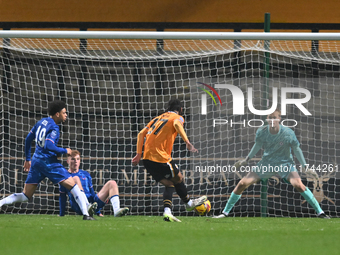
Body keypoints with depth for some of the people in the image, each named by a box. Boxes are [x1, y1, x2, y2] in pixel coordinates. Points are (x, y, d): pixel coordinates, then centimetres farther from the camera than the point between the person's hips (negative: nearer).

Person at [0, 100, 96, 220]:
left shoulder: (41, 122, 13)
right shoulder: (54, 128, -12)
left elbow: (28, 139, 19)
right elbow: (48, 146, -25)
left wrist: (27, 159, 27)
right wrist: (65, 151, -12)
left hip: (36, 161, 8)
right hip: (49, 162, -8)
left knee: (25, 195, 11)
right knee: (72, 185, -4)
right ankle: (86, 213, -13)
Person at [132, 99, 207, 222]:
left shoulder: (158, 118, 24)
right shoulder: (177, 117, 4)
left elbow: (141, 134, 16)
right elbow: (177, 124, -23)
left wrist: (139, 154, 13)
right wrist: (187, 142, -33)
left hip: (147, 158, 7)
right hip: (160, 157, -7)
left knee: (169, 183, 13)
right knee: (178, 179, 14)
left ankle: (167, 212, -1)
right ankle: (189, 203, 31)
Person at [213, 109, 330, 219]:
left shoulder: (288, 133, -18)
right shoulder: (261, 132, -11)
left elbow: (296, 150, -4)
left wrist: (304, 167, -2)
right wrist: (247, 160, 18)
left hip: (285, 163, -3)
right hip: (266, 163, 3)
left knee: (298, 184, -29)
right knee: (242, 184, -7)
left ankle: (320, 212, -19)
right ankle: (225, 212, 9)